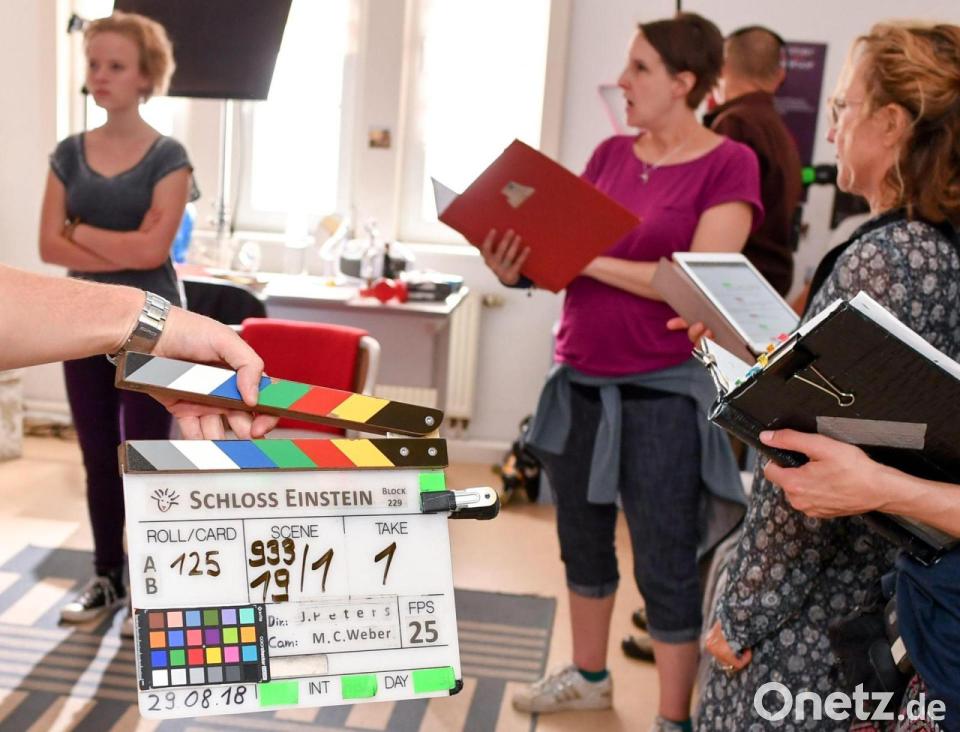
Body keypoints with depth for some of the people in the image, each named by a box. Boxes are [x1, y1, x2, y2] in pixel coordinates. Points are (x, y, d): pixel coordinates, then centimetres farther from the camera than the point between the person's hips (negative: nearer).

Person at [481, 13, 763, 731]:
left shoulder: (729, 165, -9)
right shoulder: (609, 154, 8)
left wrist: (587, 261, -21)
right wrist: (519, 267, -13)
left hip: (663, 392, -6)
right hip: (580, 381, 6)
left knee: (665, 563, 4)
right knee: (583, 540, 19)